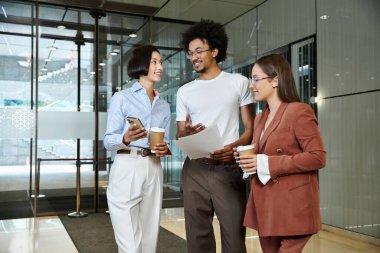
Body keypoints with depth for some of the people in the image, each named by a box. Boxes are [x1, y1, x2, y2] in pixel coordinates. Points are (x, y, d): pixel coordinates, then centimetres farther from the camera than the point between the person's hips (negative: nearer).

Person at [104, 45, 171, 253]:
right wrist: (126, 139, -24)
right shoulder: (121, 98, 2)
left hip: (154, 171, 5)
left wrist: (164, 149, -7)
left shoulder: (164, 106, 17)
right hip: (127, 169, -5)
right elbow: (108, 140, -3)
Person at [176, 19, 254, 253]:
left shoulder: (239, 82, 6)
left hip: (228, 168, -3)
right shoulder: (185, 91, 14)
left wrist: (235, 147, -17)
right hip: (195, 168, 3)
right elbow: (180, 135, 14)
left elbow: (250, 128, 4)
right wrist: (186, 134, -11)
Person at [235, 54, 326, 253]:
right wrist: (248, 160, 0)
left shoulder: (299, 111, -10)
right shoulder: (260, 118, 16)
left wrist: (266, 164, -19)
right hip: (265, 206, 8)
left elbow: (318, 157, -16)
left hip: (291, 208, -8)